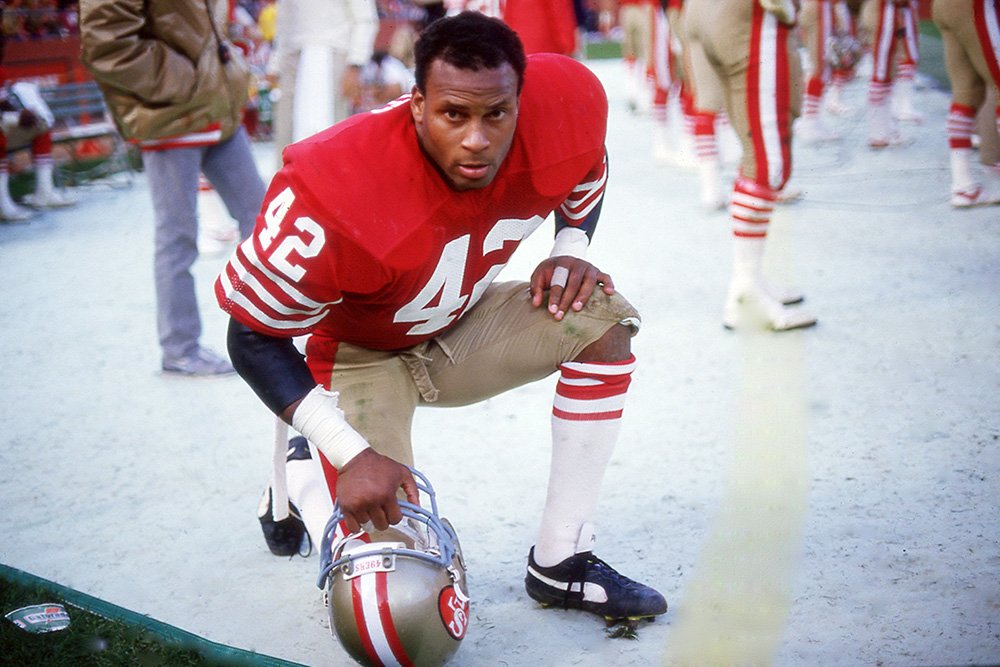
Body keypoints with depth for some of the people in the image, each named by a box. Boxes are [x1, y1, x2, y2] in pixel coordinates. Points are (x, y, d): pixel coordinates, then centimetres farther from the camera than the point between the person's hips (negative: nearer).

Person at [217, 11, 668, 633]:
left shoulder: (566, 104, -22)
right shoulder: (338, 191, -37)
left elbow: (585, 174, 6)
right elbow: (254, 337, -25)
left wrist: (571, 249, -13)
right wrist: (352, 454, -31)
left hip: (462, 325, 5)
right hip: (360, 355, -5)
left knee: (604, 319, -17)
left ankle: (562, 563, -6)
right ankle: (303, 477, 20)